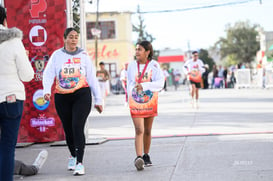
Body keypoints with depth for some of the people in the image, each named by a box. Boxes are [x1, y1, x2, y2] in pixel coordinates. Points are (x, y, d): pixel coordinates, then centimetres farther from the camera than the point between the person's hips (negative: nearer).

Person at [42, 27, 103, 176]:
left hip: (81, 95, -2)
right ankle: (73, 155, 38)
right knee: (68, 129, 11)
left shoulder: (83, 55, 6)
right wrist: (46, 91, -22)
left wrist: (98, 99, 9)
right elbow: (48, 74, -4)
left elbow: (92, 78, 9)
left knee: (77, 127, -16)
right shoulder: (57, 55, 5)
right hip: (62, 97, 2)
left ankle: (79, 163, -16)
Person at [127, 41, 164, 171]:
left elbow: (160, 83, -13)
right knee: (139, 130, -14)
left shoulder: (154, 65, -4)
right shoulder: (132, 66, 4)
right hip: (135, 103, 0)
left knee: (147, 131, 11)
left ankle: (146, 156, 26)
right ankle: (138, 158, -22)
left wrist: (144, 86, -22)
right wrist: (130, 96, 17)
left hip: (150, 102, 0)